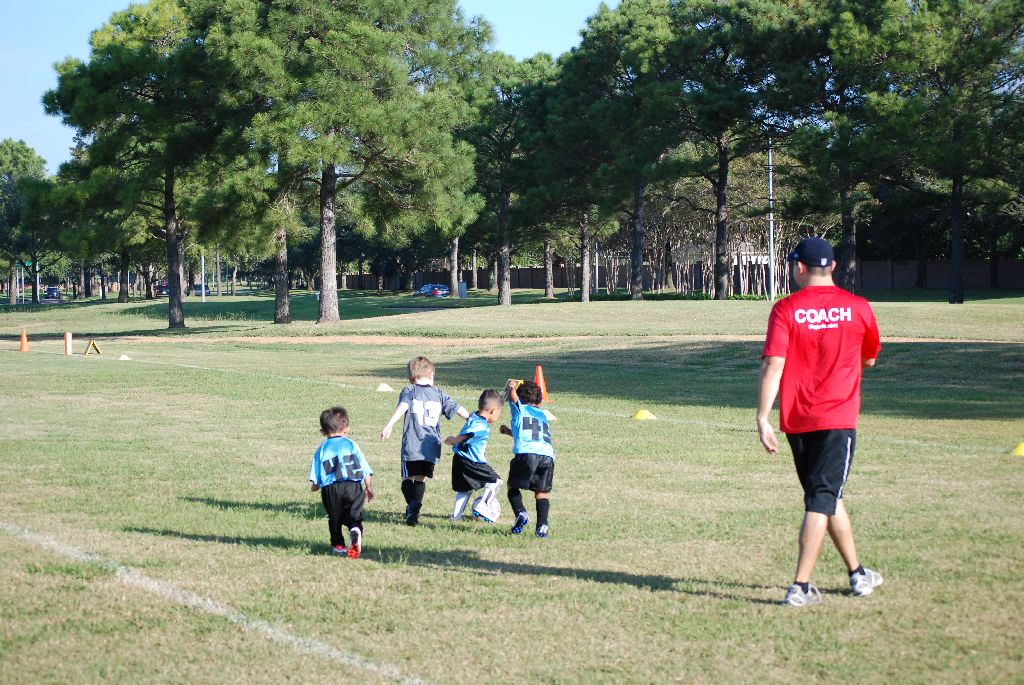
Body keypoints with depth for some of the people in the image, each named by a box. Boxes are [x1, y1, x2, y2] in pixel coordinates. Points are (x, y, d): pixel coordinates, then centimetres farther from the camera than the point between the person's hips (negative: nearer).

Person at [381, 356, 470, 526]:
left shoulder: (409, 391, 4)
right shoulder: (439, 394, 13)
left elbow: (402, 407, -15)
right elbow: (458, 409, 16)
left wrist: (388, 426, -26)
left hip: (411, 446, -3)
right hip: (432, 447, 3)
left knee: (408, 478, 5)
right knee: (421, 478, 13)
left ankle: (413, 504, -21)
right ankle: (414, 511, -3)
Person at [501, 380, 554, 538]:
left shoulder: (520, 408, 19)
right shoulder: (543, 415, 33)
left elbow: (512, 394, 1)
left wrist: (512, 386, 23)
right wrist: (511, 432, 56)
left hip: (525, 453, -3)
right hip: (547, 454, 4)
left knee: (513, 486, 14)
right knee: (542, 492, 12)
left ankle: (520, 513, -10)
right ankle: (542, 524, -9)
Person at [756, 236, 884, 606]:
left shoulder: (785, 309, -4)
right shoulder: (857, 308, -1)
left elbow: (773, 366, -13)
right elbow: (869, 359, 15)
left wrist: (762, 419, -13)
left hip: (796, 419, 2)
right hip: (838, 417, -2)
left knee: (826, 495, 17)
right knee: (823, 499, -2)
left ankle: (857, 574, 28)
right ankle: (800, 586, -11)